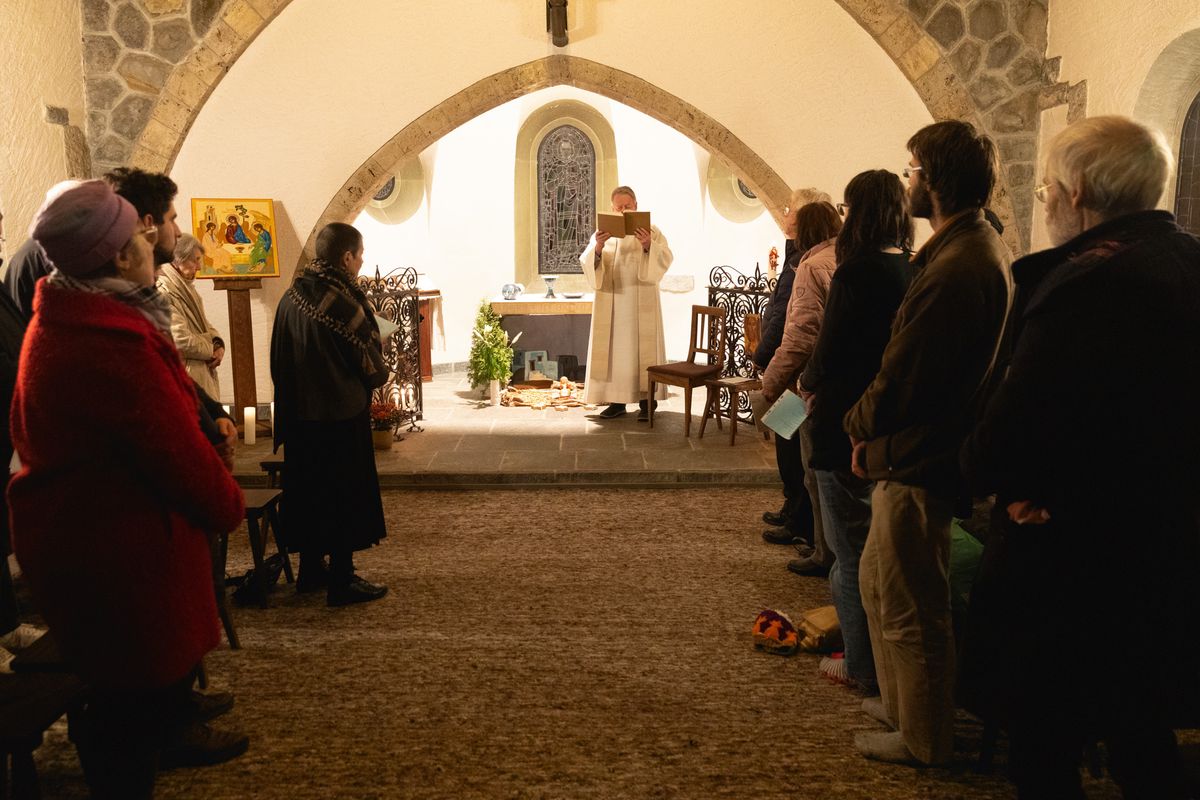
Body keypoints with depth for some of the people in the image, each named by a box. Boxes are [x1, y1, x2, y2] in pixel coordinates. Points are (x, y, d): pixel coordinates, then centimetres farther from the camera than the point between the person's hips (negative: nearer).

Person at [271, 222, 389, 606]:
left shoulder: (291, 296, 3)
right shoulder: (342, 300, -19)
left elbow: (280, 358, 9)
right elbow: (368, 358, -11)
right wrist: (381, 374, 9)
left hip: (299, 412, 7)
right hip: (341, 414, -7)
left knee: (309, 490, 17)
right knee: (345, 495, 3)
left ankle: (310, 570, 29)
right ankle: (342, 581, 9)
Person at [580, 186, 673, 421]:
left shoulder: (651, 231, 3)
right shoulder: (602, 233, 10)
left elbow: (665, 259, -8)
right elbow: (587, 262, 0)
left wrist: (648, 246, -27)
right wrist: (597, 248, -21)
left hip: (641, 302, -3)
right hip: (610, 302, 3)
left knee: (642, 348, -3)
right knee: (613, 349, 2)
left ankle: (646, 401, 2)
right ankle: (617, 401, 8)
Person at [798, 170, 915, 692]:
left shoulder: (858, 272, -19)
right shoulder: (915, 271, 3)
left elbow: (829, 355, -20)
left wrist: (808, 382, 2)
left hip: (848, 428, -8)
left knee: (852, 551, 6)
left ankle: (864, 666, 19)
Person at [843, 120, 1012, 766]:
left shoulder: (954, 270, -25)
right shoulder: (982, 248, 10)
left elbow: (900, 380, -24)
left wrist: (858, 424, -4)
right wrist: (874, 430, 9)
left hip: (919, 463, -10)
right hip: (918, 449, 10)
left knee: (909, 606, 6)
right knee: (878, 579, 23)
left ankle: (922, 740, 26)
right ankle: (901, 704, 41)